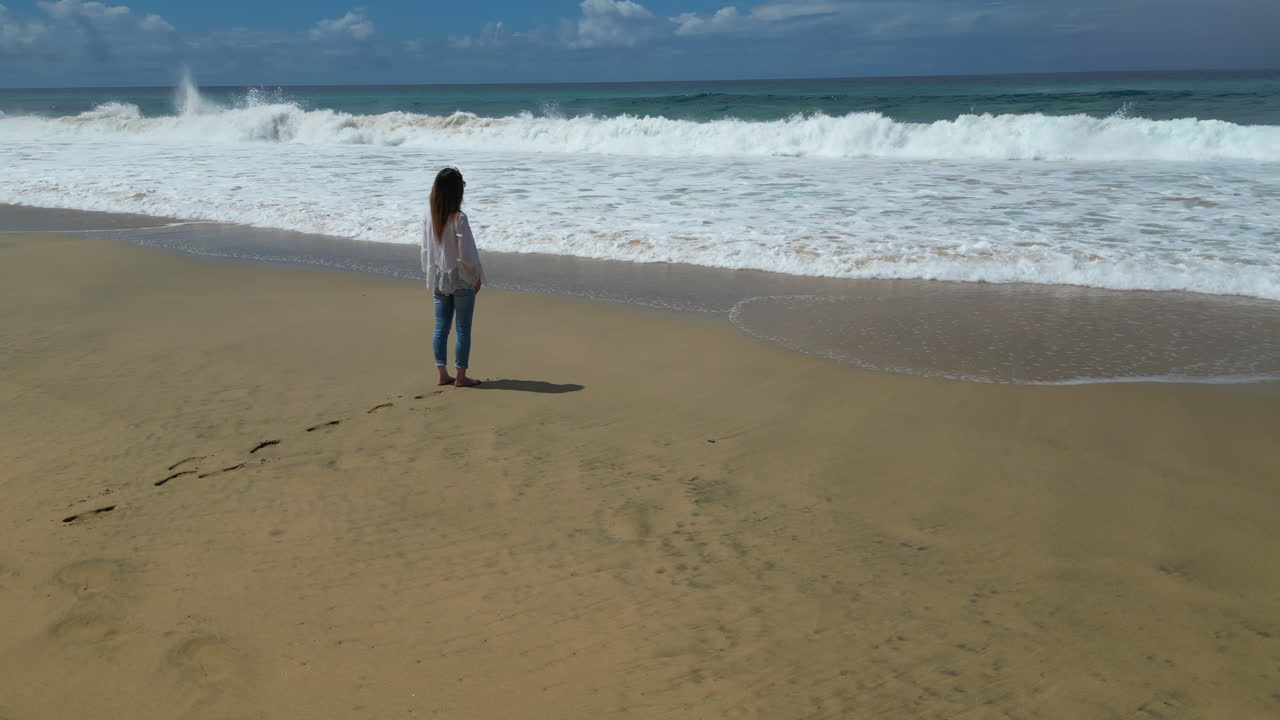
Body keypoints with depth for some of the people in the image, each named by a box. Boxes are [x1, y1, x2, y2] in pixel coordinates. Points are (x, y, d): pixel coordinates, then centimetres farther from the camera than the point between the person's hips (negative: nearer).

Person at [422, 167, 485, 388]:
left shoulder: (430, 215, -3)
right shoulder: (459, 218, -21)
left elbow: (426, 248, 6)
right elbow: (467, 255, -18)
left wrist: (431, 272, 17)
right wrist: (478, 277, -3)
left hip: (438, 279, 6)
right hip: (461, 280, -6)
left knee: (441, 328, 11)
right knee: (463, 329, 5)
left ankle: (442, 374, 18)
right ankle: (461, 377, 11)